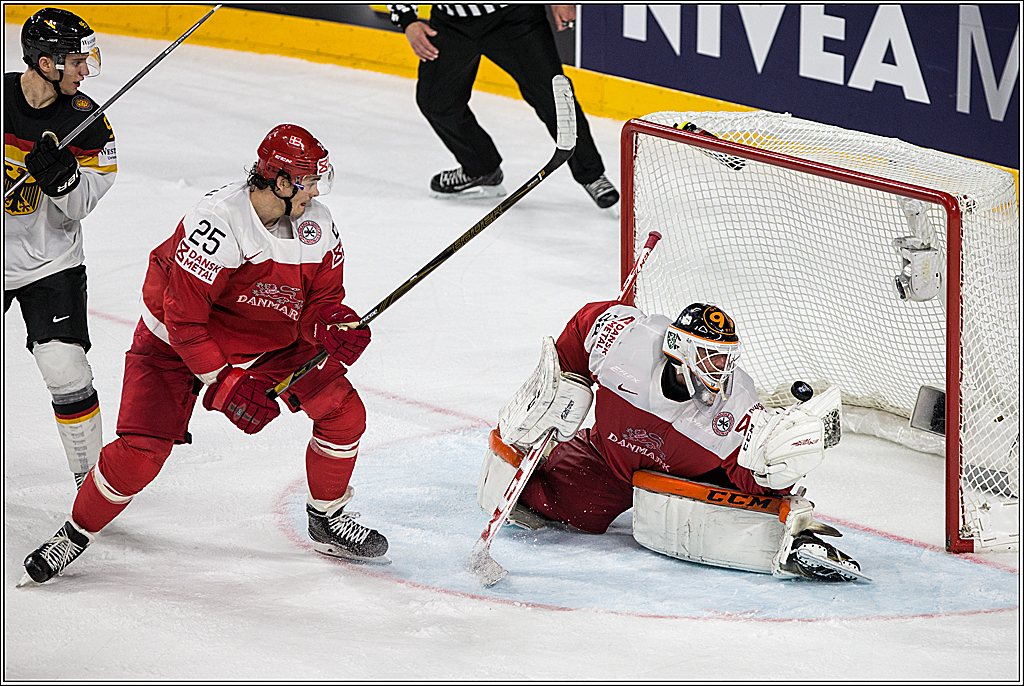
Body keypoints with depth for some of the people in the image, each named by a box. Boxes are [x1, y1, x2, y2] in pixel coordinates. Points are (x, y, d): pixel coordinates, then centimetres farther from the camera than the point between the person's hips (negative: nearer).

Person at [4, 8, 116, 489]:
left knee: (67, 373, -11)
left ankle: (91, 477, 3)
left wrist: (60, 174, -28)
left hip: (49, 262, -1)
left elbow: (78, 207, -9)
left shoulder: (87, 122, -10)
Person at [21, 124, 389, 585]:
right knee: (140, 452, -17)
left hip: (271, 340, 6)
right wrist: (223, 383, -29)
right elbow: (184, 318, -30)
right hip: (177, 343, -6)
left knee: (344, 411, -3)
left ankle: (327, 519, 19)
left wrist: (333, 324, -28)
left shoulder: (316, 224, -14)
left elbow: (321, 299, -4)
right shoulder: (216, 223, -34)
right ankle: (76, 533, 6)